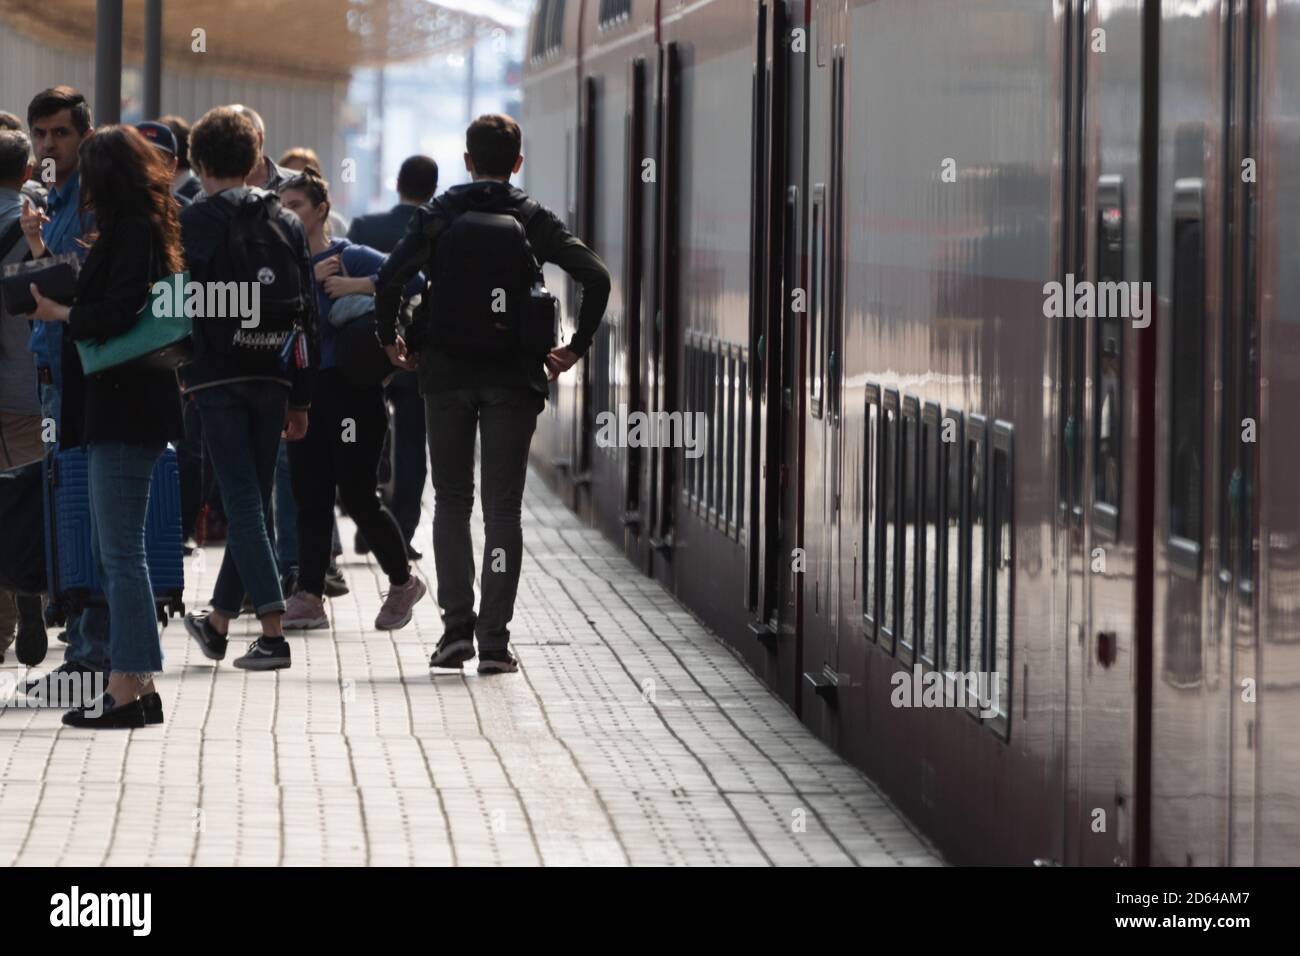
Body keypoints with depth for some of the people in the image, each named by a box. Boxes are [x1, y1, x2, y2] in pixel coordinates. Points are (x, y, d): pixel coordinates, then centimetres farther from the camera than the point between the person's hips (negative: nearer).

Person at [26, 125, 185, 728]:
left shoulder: (132, 231, -13)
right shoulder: (135, 229, 17)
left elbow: (116, 313, -21)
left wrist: (61, 314, -6)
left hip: (123, 411, -10)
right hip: (117, 410, 10)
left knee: (119, 552, -8)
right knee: (112, 552, 13)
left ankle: (127, 689, -7)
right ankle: (138, 686, 16)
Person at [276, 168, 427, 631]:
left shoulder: (351, 258, -4)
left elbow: (411, 278, -15)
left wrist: (356, 286, -18)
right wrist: (310, 281, -15)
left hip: (349, 390, -5)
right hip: (303, 392, 5)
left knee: (358, 497, -3)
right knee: (310, 498, 4)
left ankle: (403, 582, 17)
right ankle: (309, 598, 7)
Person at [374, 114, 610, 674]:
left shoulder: (438, 216, 1)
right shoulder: (534, 220, 2)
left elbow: (389, 278, -12)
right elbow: (595, 277, -9)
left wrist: (390, 340, 3)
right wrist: (575, 348, -1)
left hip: (446, 375, 0)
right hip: (513, 377, 0)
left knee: (451, 501, 11)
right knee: (502, 507, 3)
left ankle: (456, 627, 3)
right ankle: (494, 639, -3)